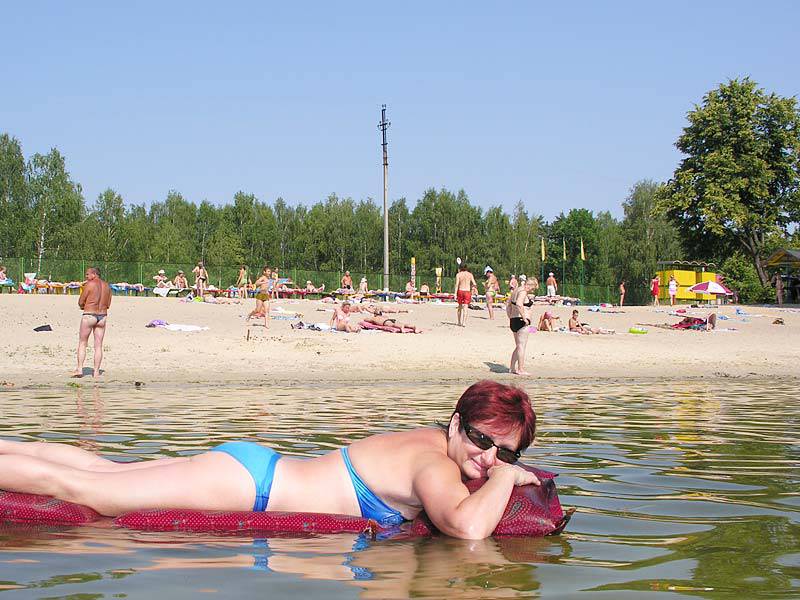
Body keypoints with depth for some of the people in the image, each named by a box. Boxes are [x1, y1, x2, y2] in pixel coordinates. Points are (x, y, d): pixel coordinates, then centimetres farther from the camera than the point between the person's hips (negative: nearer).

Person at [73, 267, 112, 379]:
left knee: (82, 343, 5)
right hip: (102, 316, 5)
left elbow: (80, 302, -6)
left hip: (89, 315, -5)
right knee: (98, 345, 6)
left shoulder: (89, 285, -9)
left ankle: (79, 369, 0)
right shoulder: (107, 286, 8)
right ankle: (96, 372, 4)